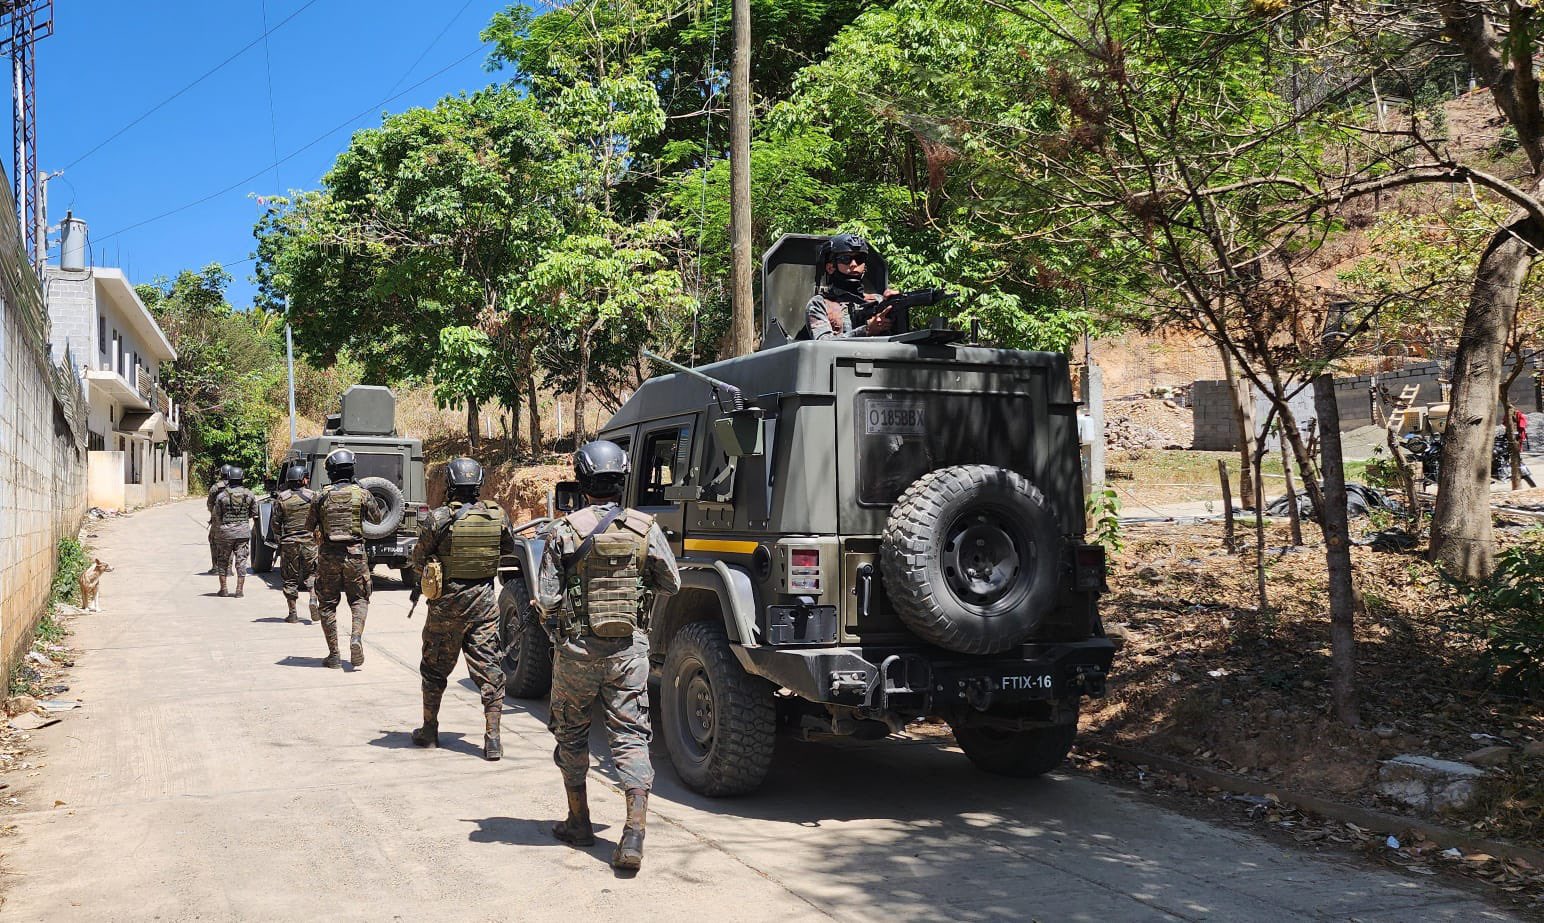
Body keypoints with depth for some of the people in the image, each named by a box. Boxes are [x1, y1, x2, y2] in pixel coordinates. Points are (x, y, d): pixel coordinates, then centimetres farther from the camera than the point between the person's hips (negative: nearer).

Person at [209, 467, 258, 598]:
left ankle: (224, 589, 14)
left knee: (222, 560, 12)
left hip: (225, 531, -1)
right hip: (243, 531, 1)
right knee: (241, 560, 4)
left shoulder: (221, 496, -7)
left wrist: (213, 533, 8)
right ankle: (239, 590, 2)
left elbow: (216, 516, -4)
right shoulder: (249, 495, -2)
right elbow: (254, 513, 7)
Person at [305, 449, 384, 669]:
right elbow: (378, 518, 12)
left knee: (327, 604, 10)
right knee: (359, 599, 13)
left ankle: (334, 655, 9)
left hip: (328, 556, 0)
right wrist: (382, 505, 31)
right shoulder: (362, 494, -3)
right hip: (355, 554, 0)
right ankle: (356, 637, -12)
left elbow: (309, 526, 9)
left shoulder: (321, 497, -2)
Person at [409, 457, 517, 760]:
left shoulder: (438, 518, -13)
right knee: (489, 668, 5)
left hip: (447, 602, -2)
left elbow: (419, 559, -2)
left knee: (435, 668, 16)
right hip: (484, 601, 2)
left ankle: (429, 731, 26)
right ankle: (492, 739, 0)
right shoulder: (496, 515, -5)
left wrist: (425, 579, 18)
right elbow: (509, 548, 12)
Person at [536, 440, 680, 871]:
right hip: (629, 649, 1)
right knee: (631, 738, 4)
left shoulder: (563, 531, -8)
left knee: (572, 734, 18)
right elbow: (671, 585, 7)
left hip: (577, 649, -1)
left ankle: (579, 822, 28)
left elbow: (547, 600, -9)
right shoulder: (645, 529, -3)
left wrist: (553, 623, 13)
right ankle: (634, 834, -8)